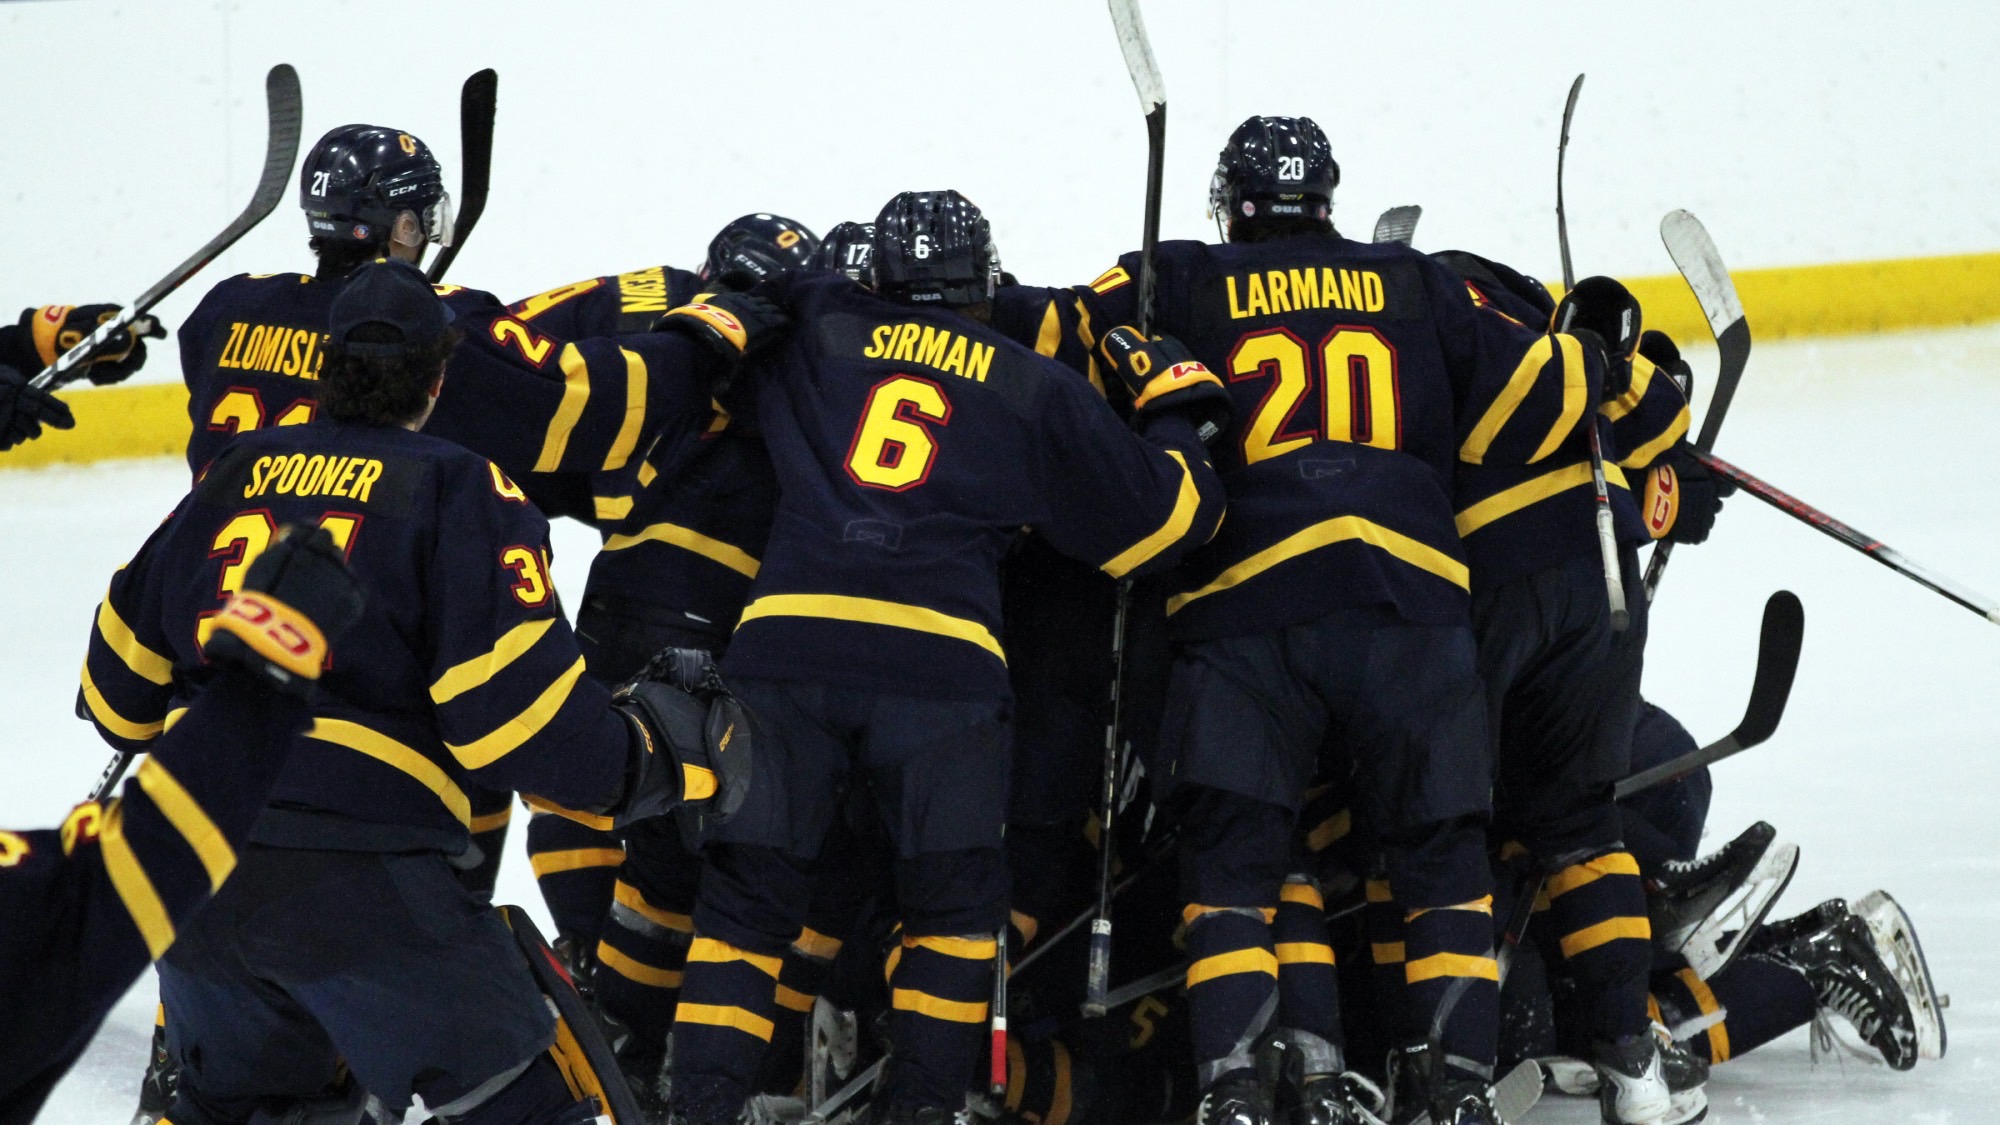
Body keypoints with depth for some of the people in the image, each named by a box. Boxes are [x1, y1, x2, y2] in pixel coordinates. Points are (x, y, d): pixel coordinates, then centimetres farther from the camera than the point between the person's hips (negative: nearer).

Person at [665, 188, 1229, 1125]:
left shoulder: (818, 334, 17)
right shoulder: (1034, 390, 15)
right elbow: (1159, 519, 18)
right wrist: (1175, 408, 36)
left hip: (786, 639, 1)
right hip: (940, 663, -1)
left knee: (747, 896, 8)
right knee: (954, 900, 15)